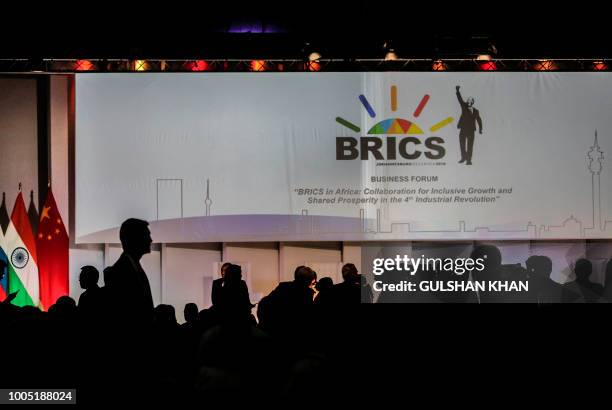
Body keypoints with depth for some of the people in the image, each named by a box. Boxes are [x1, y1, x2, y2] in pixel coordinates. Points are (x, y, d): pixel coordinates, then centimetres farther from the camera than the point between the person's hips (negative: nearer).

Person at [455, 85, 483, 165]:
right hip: (463, 130, 1)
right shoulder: (464, 107, 5)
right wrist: (458, 91, -15)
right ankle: (464, 157, 26)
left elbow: (479, 120, 5)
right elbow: (460, 99, -4)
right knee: (462, 144, 8)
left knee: (470, 146, -2)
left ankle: (468, 160, 2)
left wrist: (480, 129, -5)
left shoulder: (475, 111, 5)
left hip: (471, 131, -1)